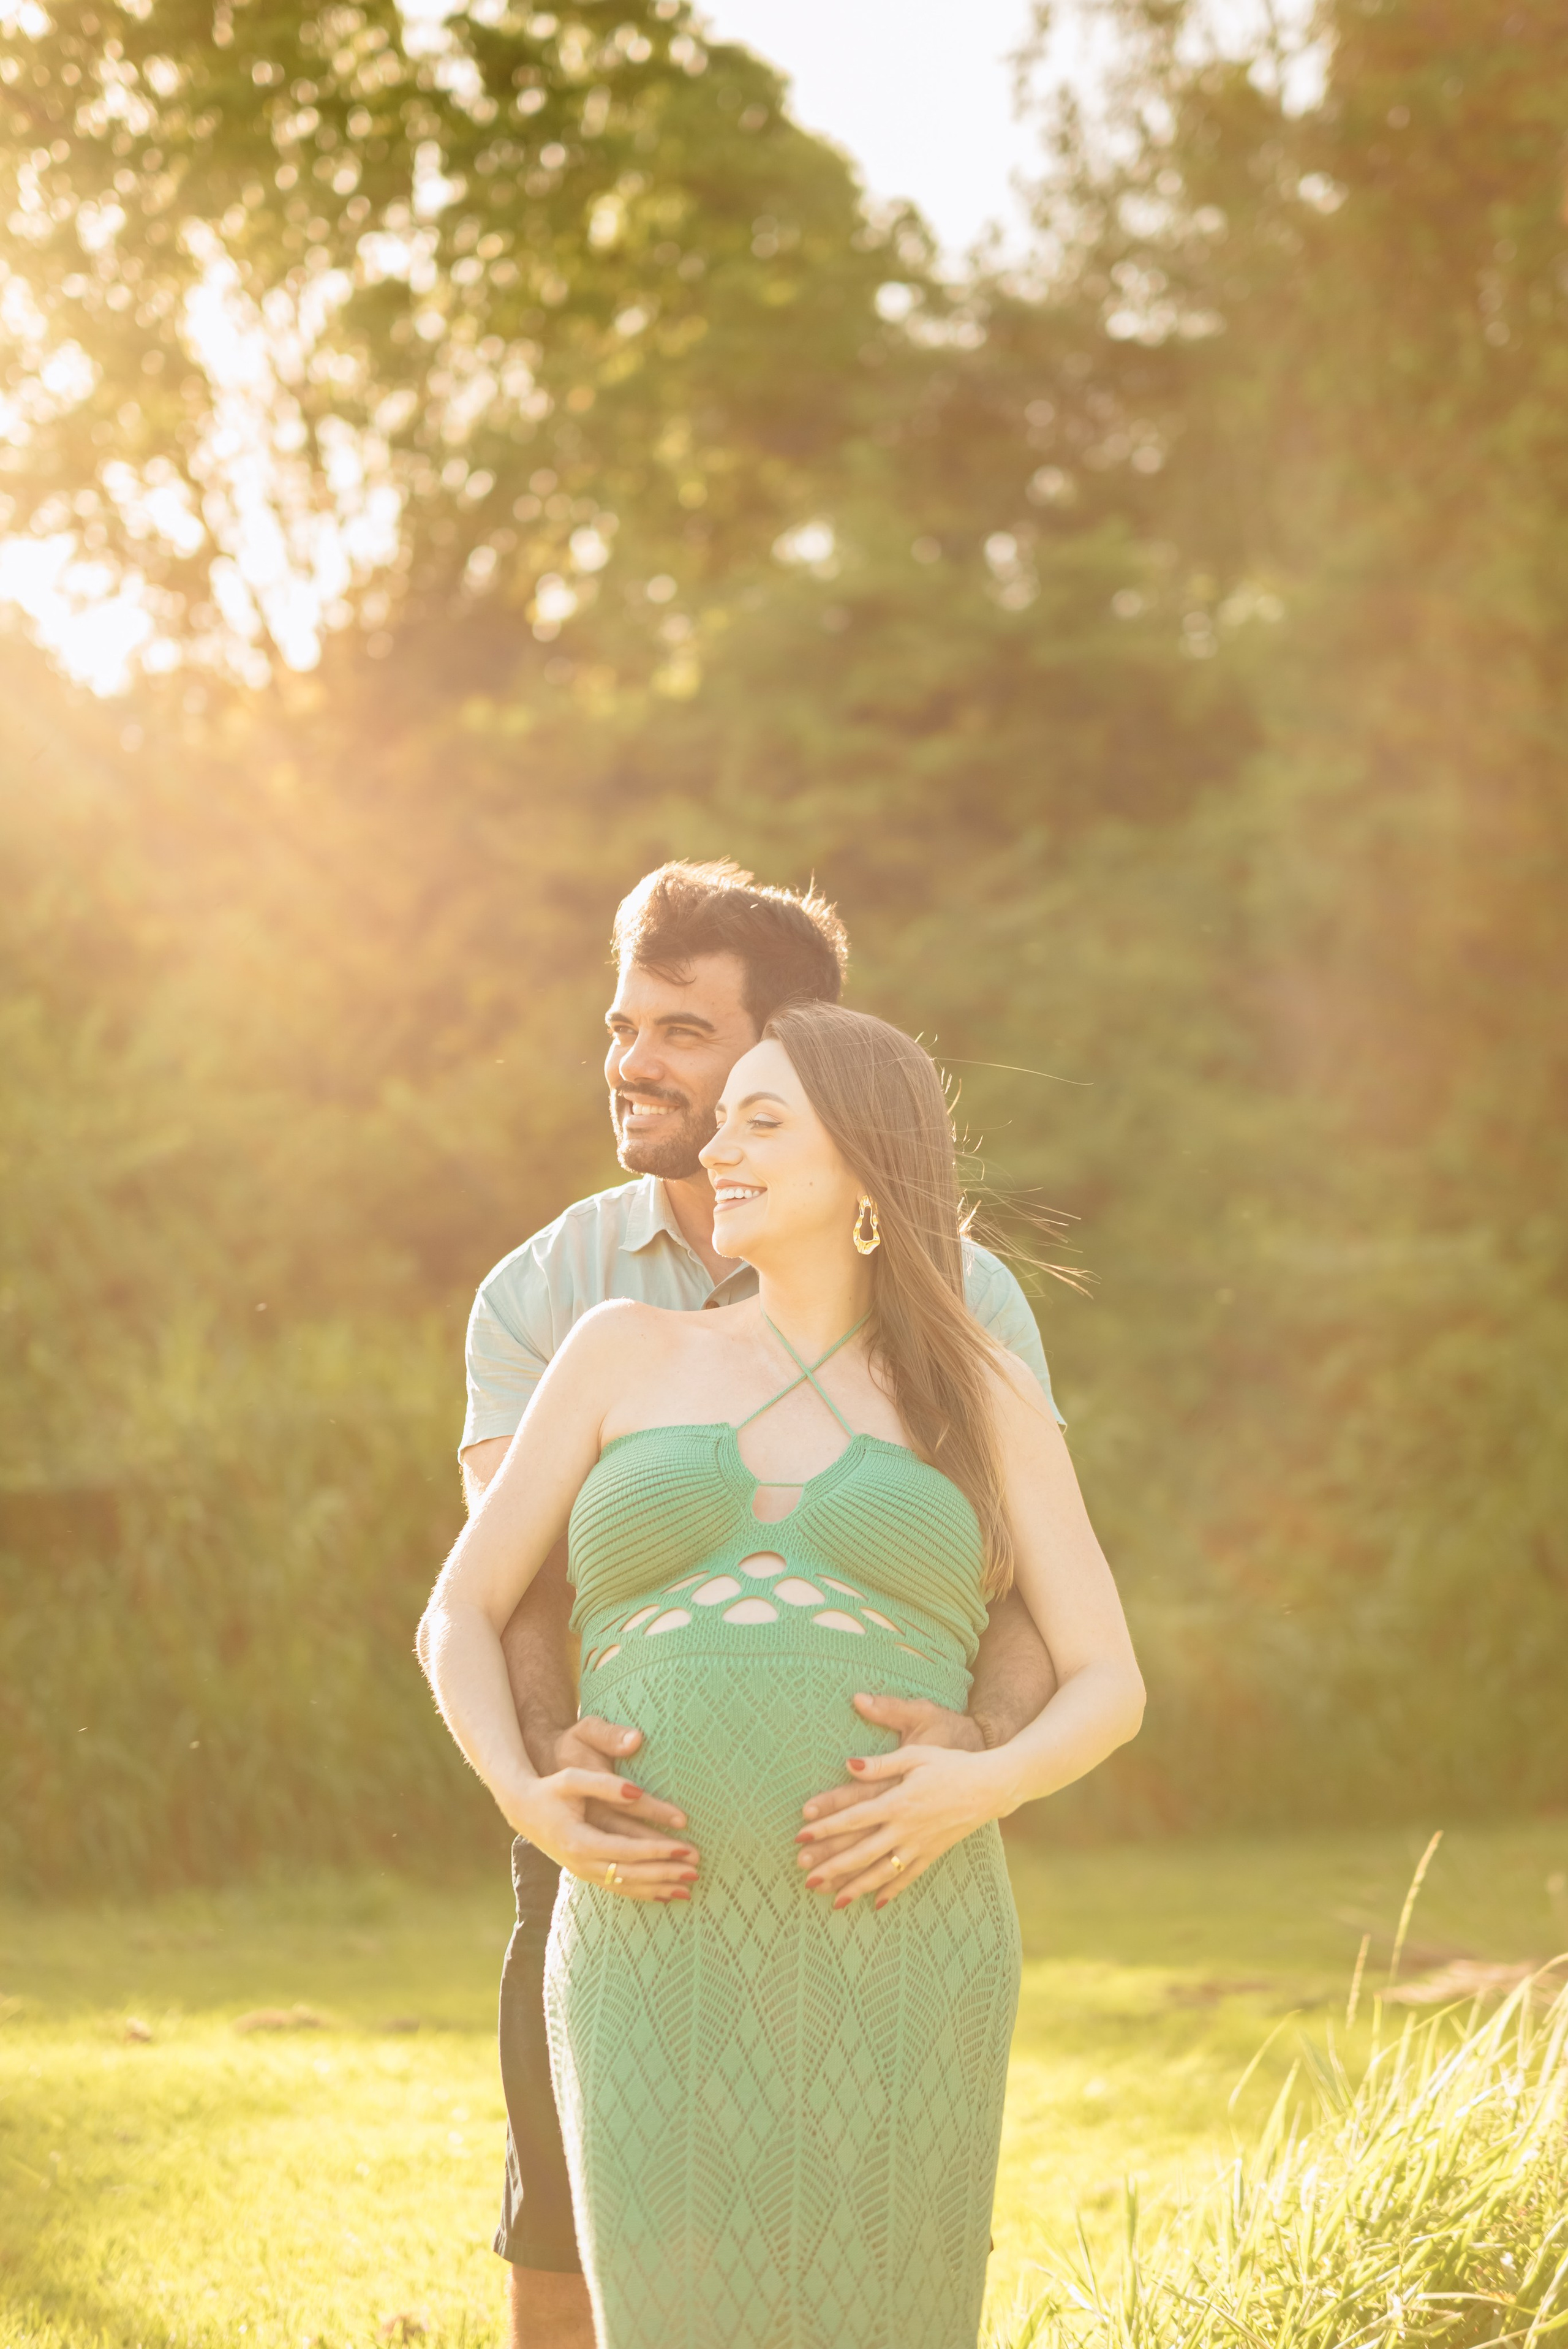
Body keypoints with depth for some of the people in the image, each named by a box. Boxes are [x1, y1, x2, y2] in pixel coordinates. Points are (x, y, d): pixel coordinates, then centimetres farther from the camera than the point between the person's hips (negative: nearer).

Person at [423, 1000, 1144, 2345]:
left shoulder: (980, 1398, 12)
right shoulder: (627, 1352, 12)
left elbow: (1110, 1688, 8)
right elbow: (459, 1622, 13)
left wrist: (985, 1788, -14)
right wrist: (524, 1803, -7)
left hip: (894, 1972, 0)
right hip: (671, 1979, 0)